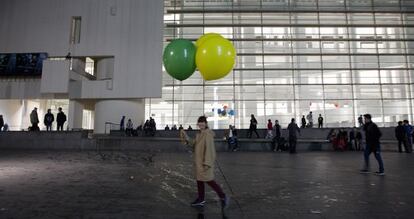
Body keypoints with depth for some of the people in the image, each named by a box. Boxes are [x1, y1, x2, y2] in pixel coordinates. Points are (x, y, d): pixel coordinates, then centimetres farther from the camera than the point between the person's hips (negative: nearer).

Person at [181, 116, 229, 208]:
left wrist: (207, 163, -25)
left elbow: (209, 149, -23)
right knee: (199, 179, 17)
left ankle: (223, 197, 14)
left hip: (205, 162, -9)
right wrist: (186, 136, -1)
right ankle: (201, 199, 31)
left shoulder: (208, 134, -19)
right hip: (198, 161, 9)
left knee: (208, 180, -2)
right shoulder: (199, 134, 9)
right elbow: (193, 144, 11)